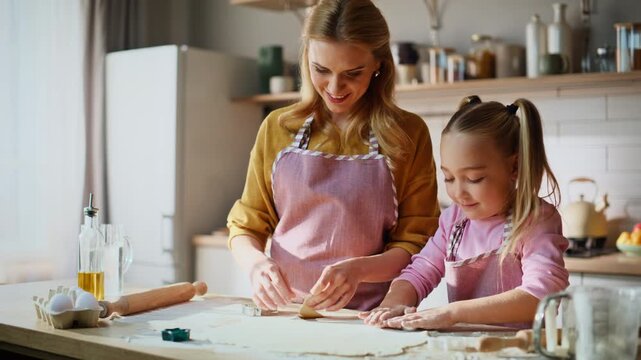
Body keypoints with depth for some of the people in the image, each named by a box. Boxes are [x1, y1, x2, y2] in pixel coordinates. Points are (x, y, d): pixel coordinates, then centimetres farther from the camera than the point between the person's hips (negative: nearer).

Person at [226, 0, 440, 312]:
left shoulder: (408, 133, 1)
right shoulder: (277, 128, 7)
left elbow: (415, 244, 2)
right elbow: (245, 227, 11)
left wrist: (358, 270, -17)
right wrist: (255, 262, -11)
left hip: (367, 319, -2)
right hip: (282, 308, 3)